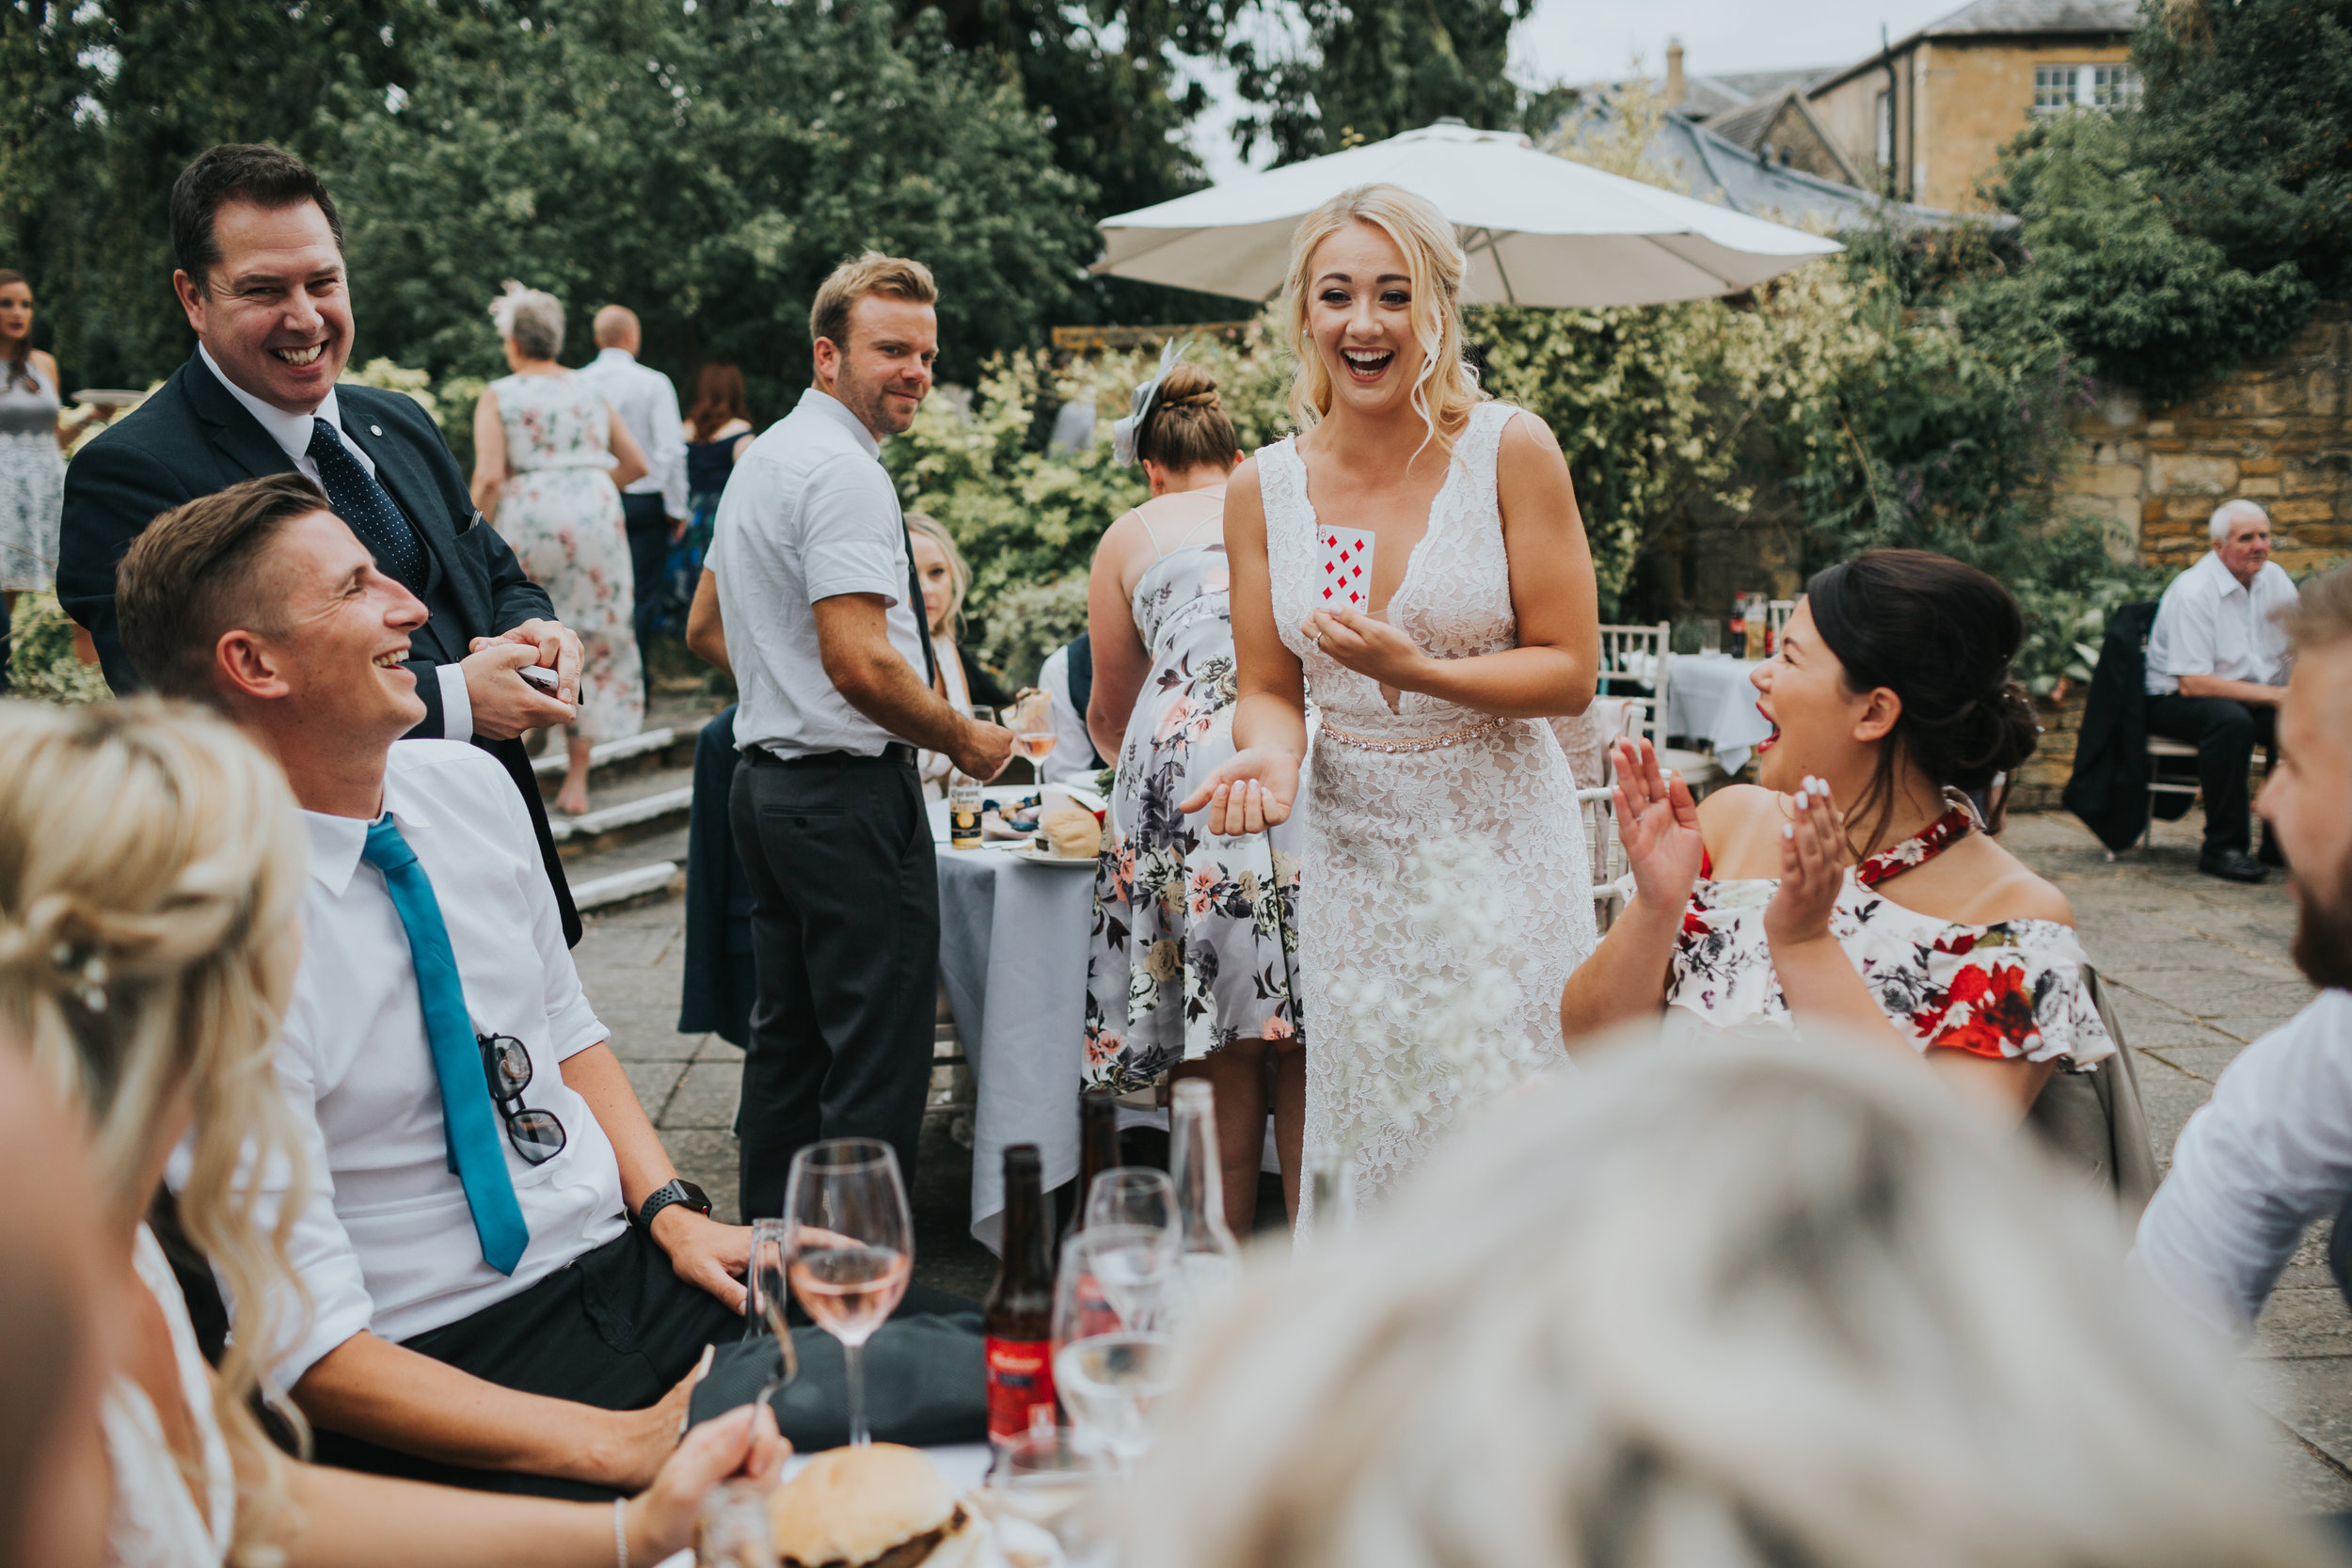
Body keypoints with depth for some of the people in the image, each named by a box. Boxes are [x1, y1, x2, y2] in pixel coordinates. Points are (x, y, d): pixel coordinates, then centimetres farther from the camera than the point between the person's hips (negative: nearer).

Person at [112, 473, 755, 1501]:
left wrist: (673, 1211, 1)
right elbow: (312, 1348, -18)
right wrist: (617, 1444, -21)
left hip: (629, 1261, 7)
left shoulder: (465, 783, 4)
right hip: (446, 1373, -6)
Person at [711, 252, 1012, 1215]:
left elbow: (709, 628, 27)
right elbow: (861, 665, -24)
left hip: (767, 776, 11)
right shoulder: (842, 471, -16)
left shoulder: (760, 458, 16)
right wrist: (967, 741, -10)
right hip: (849, 791, -11)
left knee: (789, 1036, 17)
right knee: (879, 1057, -4)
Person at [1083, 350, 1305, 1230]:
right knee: (1308, 1040, 6)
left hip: (1190, 765, -2)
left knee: (1220, 1046, 3)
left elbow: (1110, 712, 27)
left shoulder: (1132, 537, 21)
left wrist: (1123, 754, 50)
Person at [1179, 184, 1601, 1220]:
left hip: (1501, 836, -2)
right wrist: (1270, 752, -15)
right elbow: (1269, 689, 8)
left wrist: (1416, 671, -22)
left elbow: (1570, 672, -7)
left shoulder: (1510, 450, -8)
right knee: (1364, 1154, 9)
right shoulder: (1263, 486, 1)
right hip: (1353, 852, 3)